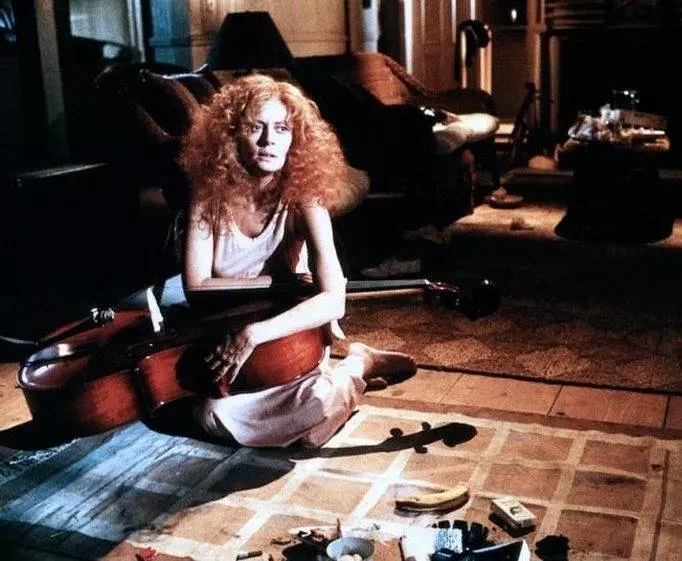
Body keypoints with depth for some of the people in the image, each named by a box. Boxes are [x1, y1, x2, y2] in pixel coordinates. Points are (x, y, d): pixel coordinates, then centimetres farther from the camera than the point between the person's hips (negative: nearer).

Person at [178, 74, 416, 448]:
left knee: (314, 407, -30)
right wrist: (281, 282, -23)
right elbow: (196, 287, -19)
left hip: (293, 338, -3)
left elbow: (334, 300, -30)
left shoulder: (303, 199, -18)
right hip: (225, 339, 3)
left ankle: (354, 366, 3)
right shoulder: (209, 194, -13)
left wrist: (254, 333, -39)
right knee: (213, 415, -23)